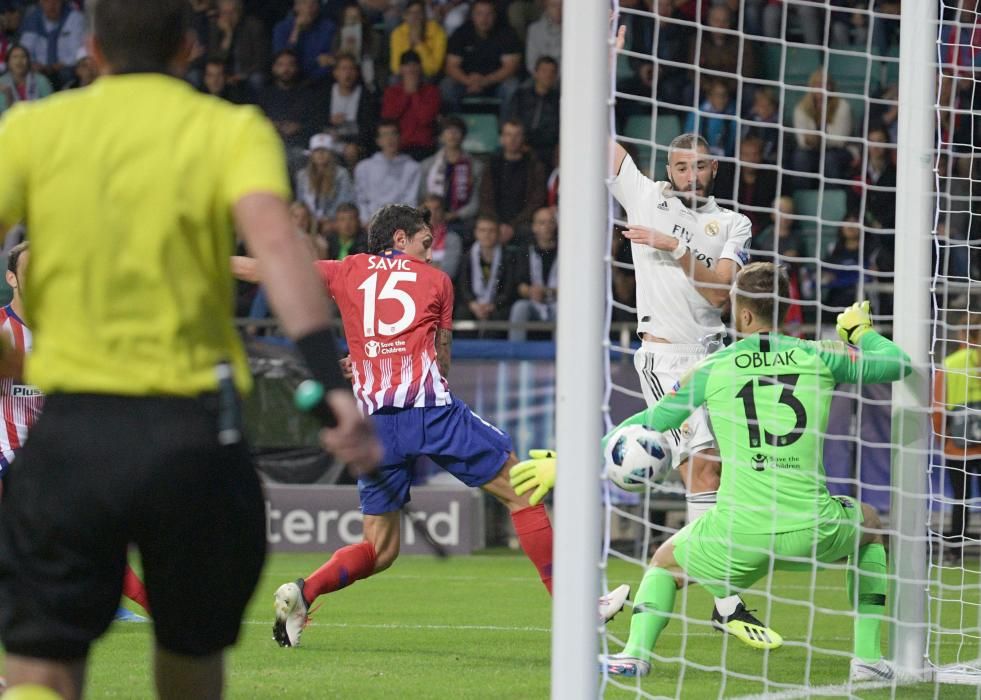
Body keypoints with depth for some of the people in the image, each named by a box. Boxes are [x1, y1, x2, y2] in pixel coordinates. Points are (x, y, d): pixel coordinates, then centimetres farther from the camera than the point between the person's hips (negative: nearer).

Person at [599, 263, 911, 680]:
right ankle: (867, 657, 24)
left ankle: (635, 653, 5)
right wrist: (861, 331, 34)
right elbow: (898, 364, 13)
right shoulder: (819, 357, 5)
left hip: (738, 534, 0)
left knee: (665, 562, 30)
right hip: (811, 529, 0)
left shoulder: (712, 369, 4)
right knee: (868, 522, 34)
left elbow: (652, 422, 11)